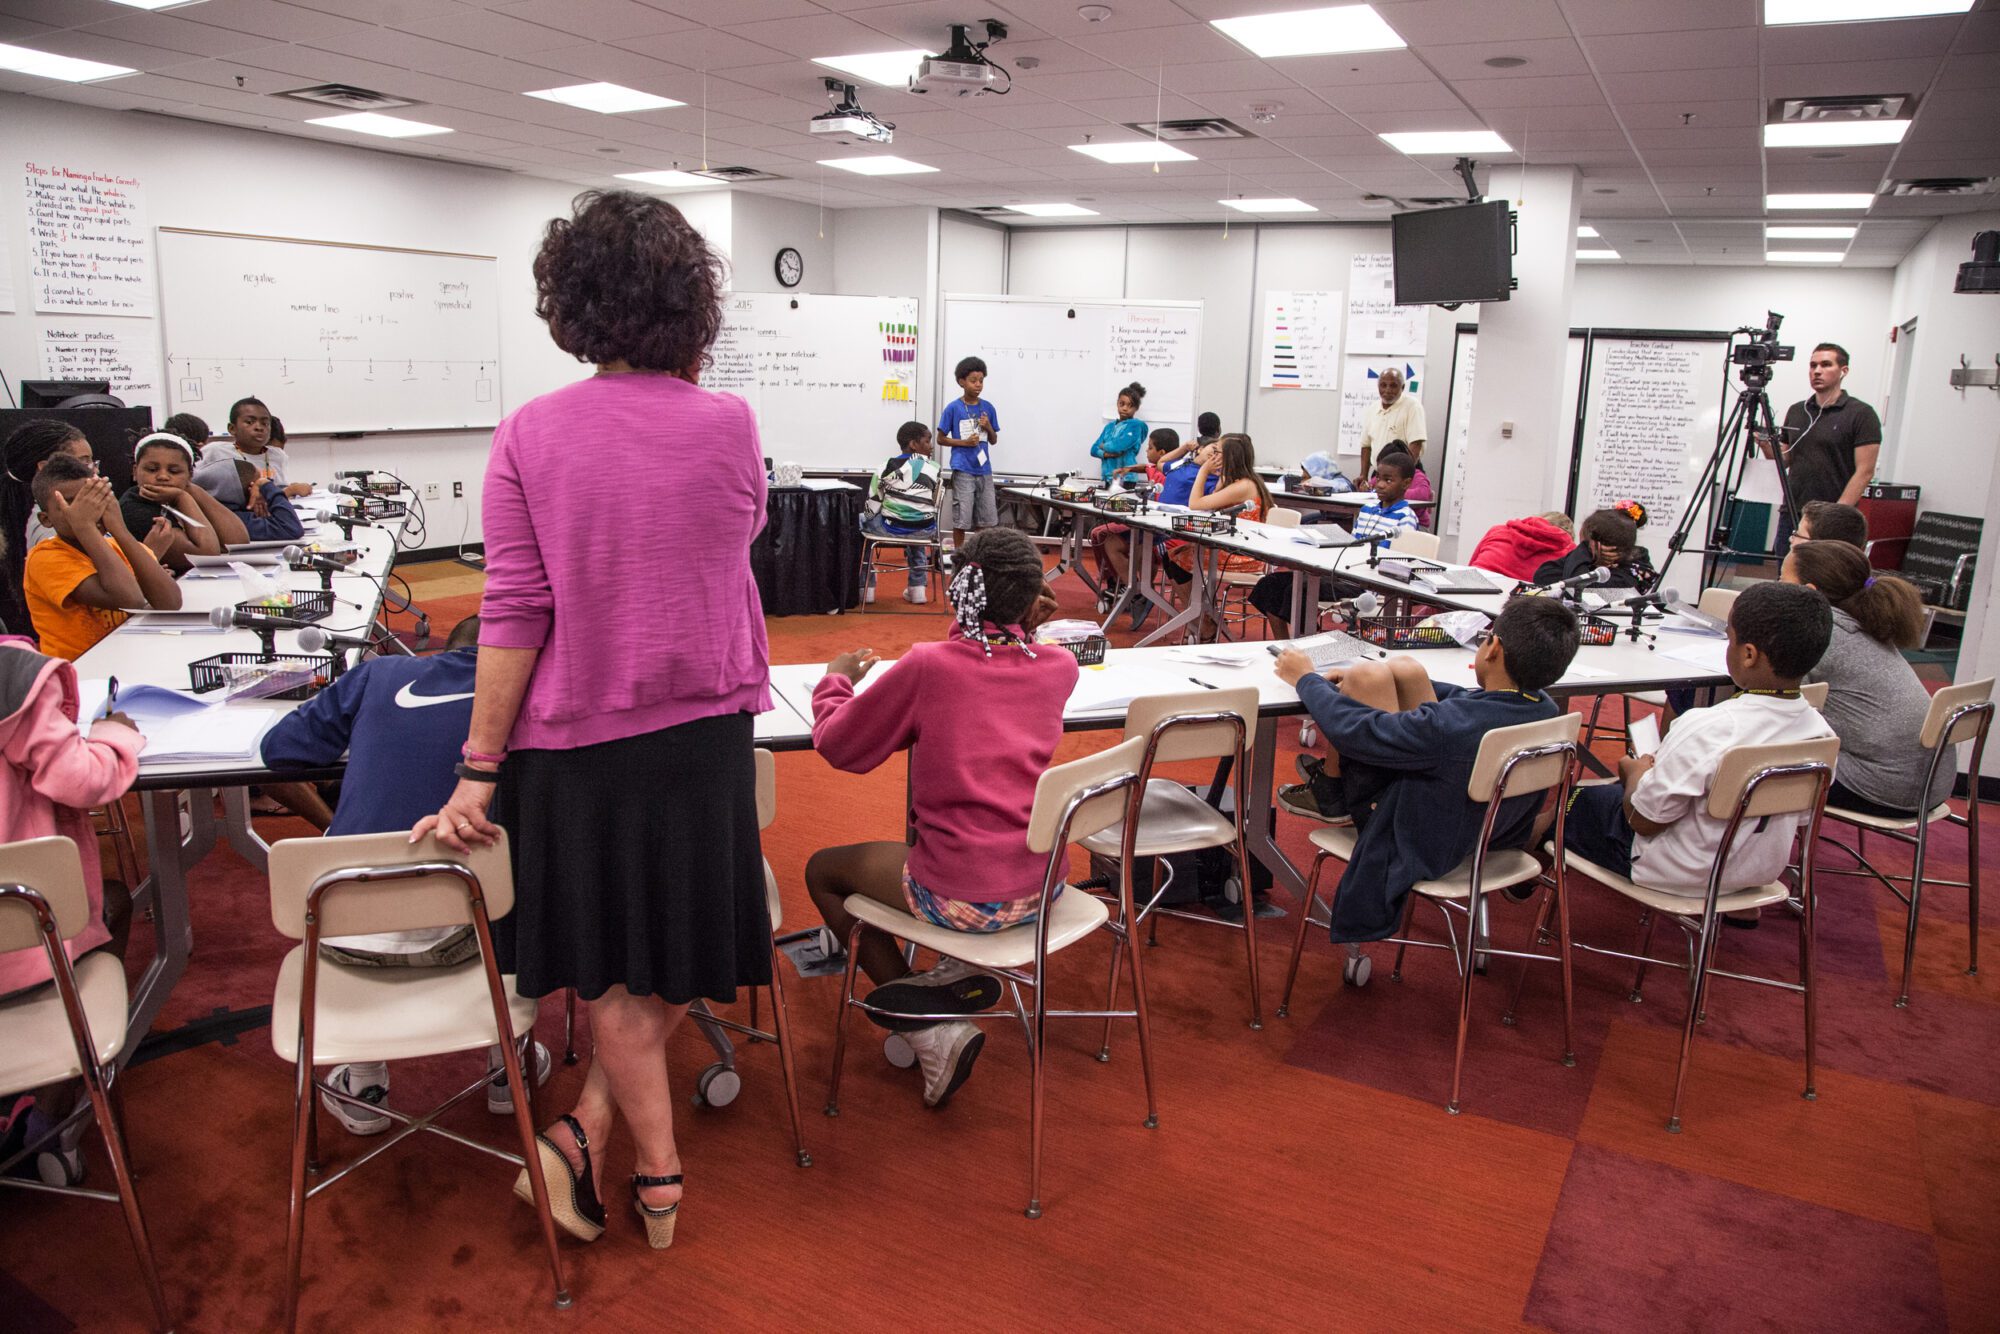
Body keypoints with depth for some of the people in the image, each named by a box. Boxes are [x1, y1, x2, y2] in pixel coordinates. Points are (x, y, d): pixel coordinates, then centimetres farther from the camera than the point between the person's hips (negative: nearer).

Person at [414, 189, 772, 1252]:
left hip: (577, 738, 1)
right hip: (704, 731, 0)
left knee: (611, 964, 17)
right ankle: (588, 1128, 19)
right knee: (680, 954, 18)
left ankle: (657, 1174, 24)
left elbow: (514, 614, -10)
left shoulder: (529, 435, -7)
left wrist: (478, 772, -5)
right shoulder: (728, 425, -7)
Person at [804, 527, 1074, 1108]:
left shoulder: (927, 665, -13)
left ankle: (931, 1028, 12)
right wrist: (1025, 631, 10)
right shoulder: (1058, 667, -1)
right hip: (1040, 888, 6)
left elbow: (837, 744, 0)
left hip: (962, 899, -6)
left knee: (823, 870, 21)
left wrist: (836, 679, 17)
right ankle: (965, 971, 20)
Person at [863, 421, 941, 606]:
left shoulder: (888, 467, -6)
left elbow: (872, 508, -2)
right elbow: (935, 505, 9)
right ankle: (918, 587, 33)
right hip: (925, 530, 3)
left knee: (860, 521, 25)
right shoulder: (935, 470, 2)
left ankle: (866, 587, 24)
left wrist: (865, 516, 19)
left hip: (892, 528, -3)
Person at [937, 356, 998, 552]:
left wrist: (989, 428, -7)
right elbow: (941, 438, 0)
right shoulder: (953, 408, -5)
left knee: (986, 518, 8)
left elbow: (994, 441, 13)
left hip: (984, 469, 4)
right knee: (961, 517, -1)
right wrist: (964, 442, -13)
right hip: (963, 470, -4)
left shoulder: (988, 408, 6)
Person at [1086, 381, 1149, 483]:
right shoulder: (1110, 426, 16)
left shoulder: (1135, 425, -2)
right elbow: (1094, 450, 11)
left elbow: (1119, 446, -15)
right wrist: (1107, 454, -9)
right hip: (1108, 477, 5)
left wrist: (1103, 446, 4)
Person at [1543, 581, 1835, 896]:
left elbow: (1642, 820, -23)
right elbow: (1802, 815, 4)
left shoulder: (1705, 730, -34)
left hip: (1681, 875, -7)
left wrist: (1637, 772, -1)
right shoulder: (1820, 730, -14)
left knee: (1573, 799, 16)